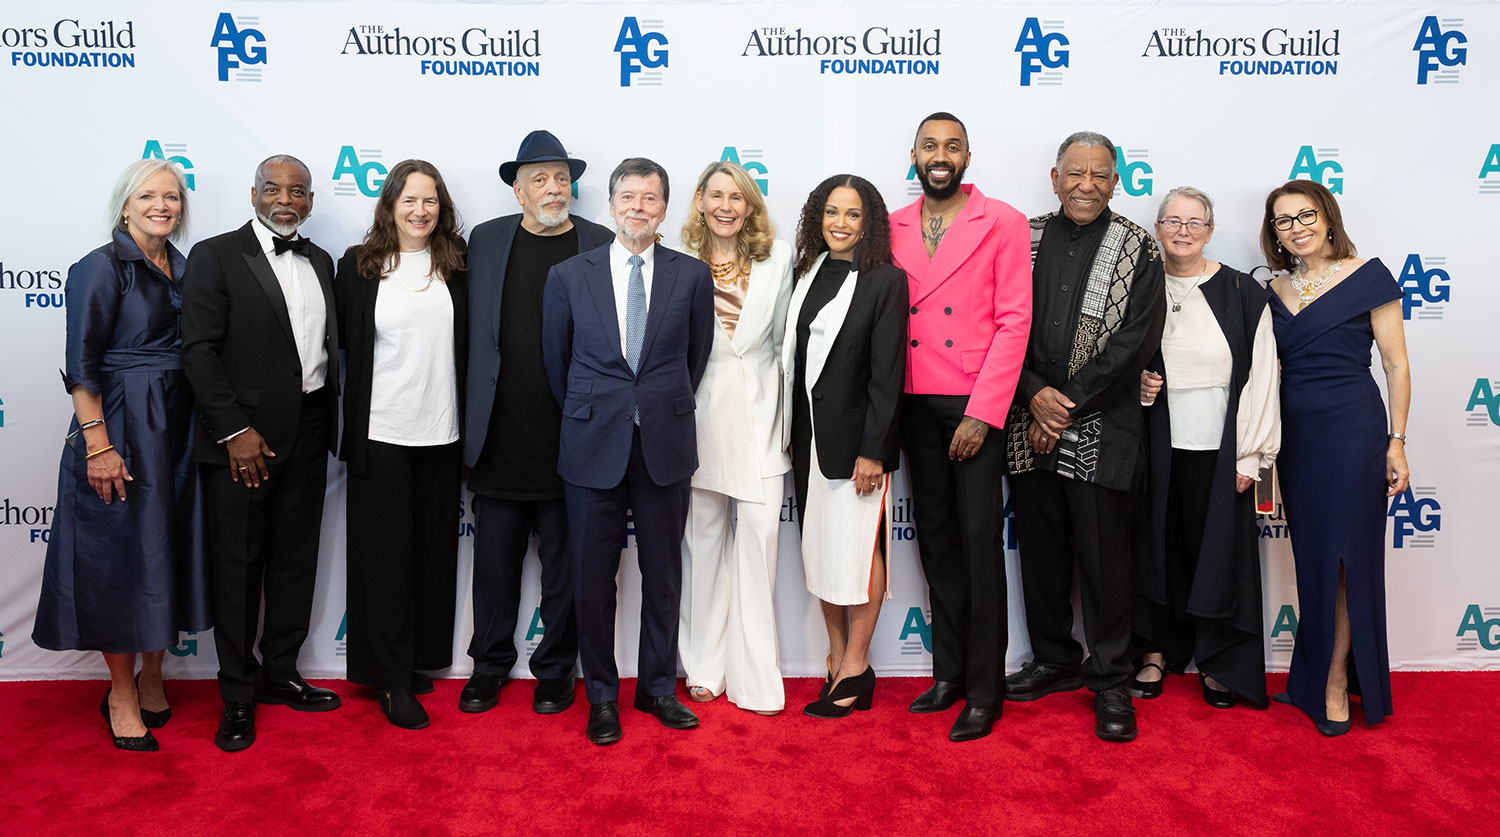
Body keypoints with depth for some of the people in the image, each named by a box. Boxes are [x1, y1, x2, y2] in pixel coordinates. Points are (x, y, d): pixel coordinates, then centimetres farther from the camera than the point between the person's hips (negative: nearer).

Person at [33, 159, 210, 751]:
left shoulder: (183, 268, 11)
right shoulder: (102, 267, -8)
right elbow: (82, 365, -12)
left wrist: (204, 433, 9)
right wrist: (98, 444, -17)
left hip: (179, 429, 6)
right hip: (120, 427, -6)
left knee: (170, 550, 12)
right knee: (120, 554, 2)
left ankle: (152, 680, 28)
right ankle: (122, 696, 16)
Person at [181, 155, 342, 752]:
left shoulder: (320, 262, 13)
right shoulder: (215, 256, -5)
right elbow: (199, 351, -11)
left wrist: (328, 423, 7)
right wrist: (235, 430, -16)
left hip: (307, 432, 6)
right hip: (243, 435, -6)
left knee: (296, 559, 13)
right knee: (239, 566, 4)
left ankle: (279, 673, 29)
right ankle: (238, 696, 17)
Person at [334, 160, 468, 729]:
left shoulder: (456, 267, 6)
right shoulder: (358, 266, 1)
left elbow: (467, 344, 10)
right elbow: (345, 342, 4)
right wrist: (351, 428, 2)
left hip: (441, 431, 3)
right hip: (381, 431, -2)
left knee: (433, 549, 10)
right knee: (385, 553, 3)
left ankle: (418, 659, 26)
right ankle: (392, 681, 12)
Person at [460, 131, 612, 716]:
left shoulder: (601, 246, 1)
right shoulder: (486, 240, 7)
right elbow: (470, 330, 8)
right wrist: (470, 418, 4)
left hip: (568, 437, -1)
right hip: (499, 437, 2)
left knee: (563, 566, 10)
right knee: (495, 562, 12)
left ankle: (556, 669, 26)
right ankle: (490, 664, 29)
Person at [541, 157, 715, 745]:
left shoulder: (692, 275, 3)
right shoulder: (569, 276, 2)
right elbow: (555, 361, 11)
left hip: (666, 447, 1)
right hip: (593, 447, 0)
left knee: (663, 575, 10)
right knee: (592, 579, 6)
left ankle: (657, 687, 27)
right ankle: (601, 696, 23)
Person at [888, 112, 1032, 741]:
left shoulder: (1002, 223, -2)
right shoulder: (892, 228, 10)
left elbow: (1014, 321, -7)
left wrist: (982, 413, -13)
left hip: (976, 405, -4)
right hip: (916, 405, 4)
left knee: (980, 542, -2)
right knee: (935, 538, 11)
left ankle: (984, 689, 9)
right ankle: (948, 671, 23)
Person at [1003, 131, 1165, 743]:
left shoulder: (1137, 250, 0)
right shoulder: (1024, 239, 8)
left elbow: (1133, 342, -9)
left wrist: (1067, 408, -12)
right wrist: (1034, 395, -11)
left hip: (1102, 433, -3)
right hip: (1030, 427, 3)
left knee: (1104, 560, 2)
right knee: (1041, 551, 13)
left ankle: (1110, 681, 17)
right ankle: (1055, 661, 30)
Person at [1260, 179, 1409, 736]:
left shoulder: (1367, 276, -2)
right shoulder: (1274, 292, 10)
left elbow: (1396, 363, -2)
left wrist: (1396, 440, -6)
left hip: (1353, 429, -4)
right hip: (1295, 435, 5)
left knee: (1346, 555, -2)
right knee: (1311, 557, 9)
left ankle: (1335, 680, 9)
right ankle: (1316, 676, 19)